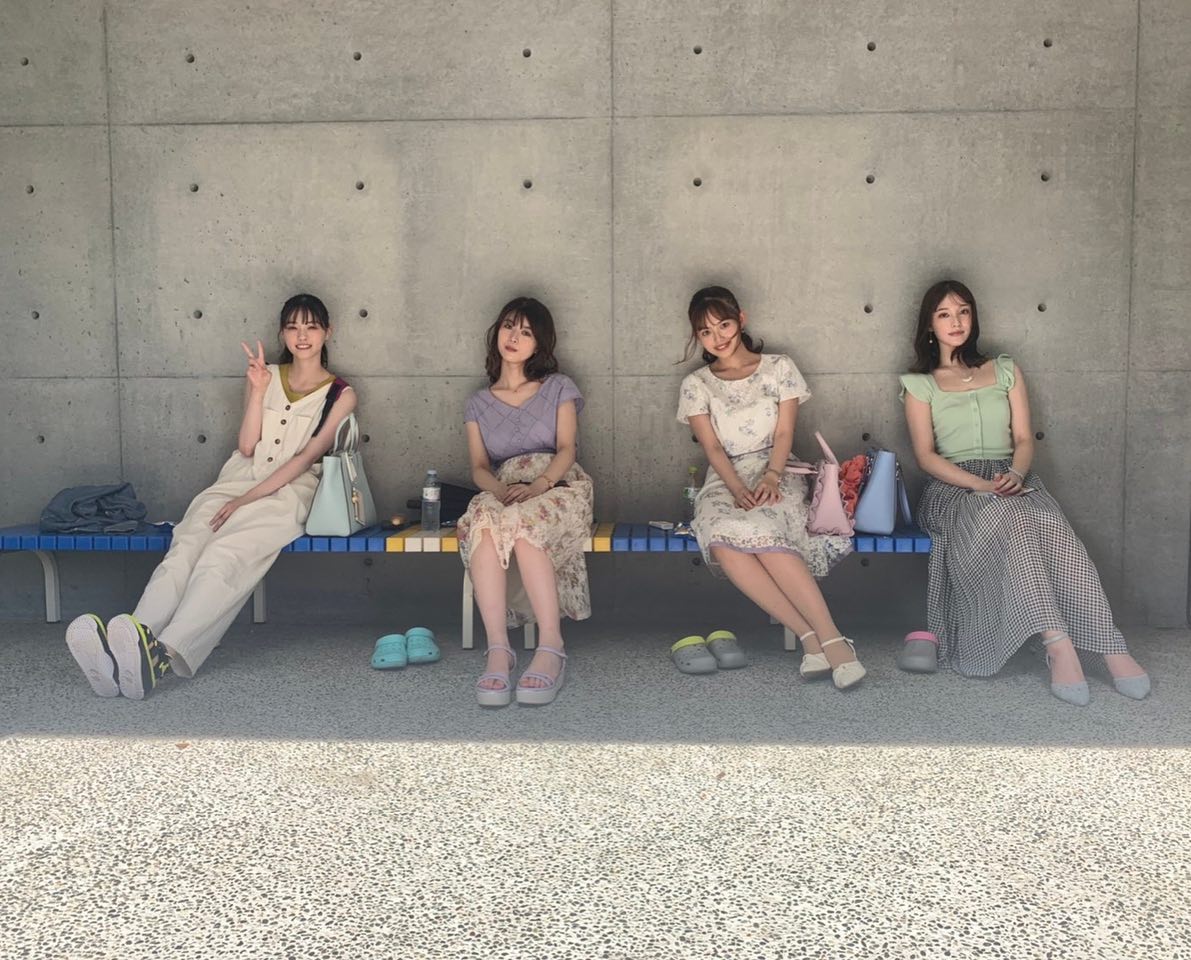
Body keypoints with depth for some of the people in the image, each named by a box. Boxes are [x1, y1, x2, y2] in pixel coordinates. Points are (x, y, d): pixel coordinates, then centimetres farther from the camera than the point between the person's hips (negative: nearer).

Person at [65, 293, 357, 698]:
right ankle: (121, 653, -52)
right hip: (235, 480, 4)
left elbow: (306, 457, -3)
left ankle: (163, 654, -59)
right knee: (183, 551, -29)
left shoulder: (341, 395, 9)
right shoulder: (265, 375, 20)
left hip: (286, 492, -3)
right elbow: (247, 446, 10)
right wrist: (258, 390, -2)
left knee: (224, 558, -35)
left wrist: (247, 499, -12)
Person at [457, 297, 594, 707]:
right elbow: (479, 467, 9)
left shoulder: (558, 388, 16)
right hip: (503, 492, 2)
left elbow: (566, 448, 1)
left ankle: (551, 648, -45)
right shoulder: (479, 403, 22)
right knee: (484, 522, -38)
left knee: (521, 522, -39)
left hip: (558, 489, -1)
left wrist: (538, 485, -21)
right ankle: (498, 650, -46)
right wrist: (500, 489, -16)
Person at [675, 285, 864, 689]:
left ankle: (829, 637, -41)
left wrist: (770, 478, -17)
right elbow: (713, 448, 2)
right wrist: (738, 489, -17)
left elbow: (784, 434, 3)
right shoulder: (696, 385, 14)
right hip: (725, 482, 1)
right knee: (724, 542, -36)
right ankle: (811, 636, -37)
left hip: (775, 477, -1)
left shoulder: (779, 368, 12)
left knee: (761, 532, -38)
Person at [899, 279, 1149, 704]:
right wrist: (980, 485, -15)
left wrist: (1015, 475, -11)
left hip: (1011, 480, 2)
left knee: (1051, 526, -34)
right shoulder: (919, 385, 13)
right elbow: (926, 454, 1)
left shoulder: (1005, 371, 21)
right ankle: (1058, 644, -50)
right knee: (1007, 521, -38)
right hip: (953, 487, -2)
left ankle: (1111, 648, -43)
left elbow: (1024, 439, 13)